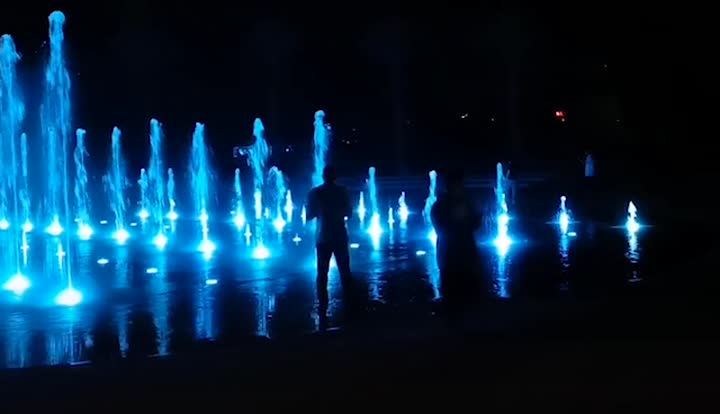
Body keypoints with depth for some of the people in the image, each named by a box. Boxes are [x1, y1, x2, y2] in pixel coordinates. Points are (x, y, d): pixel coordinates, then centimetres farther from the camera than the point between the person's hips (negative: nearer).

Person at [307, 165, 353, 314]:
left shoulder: (315, 193, -5)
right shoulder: (342, 191, -3)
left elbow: (309, 215, -1)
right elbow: (348, 213, 3)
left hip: (323, 238, 0)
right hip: (340, 237, 0)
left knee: (322, 273, 5)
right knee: (344, 271, 10)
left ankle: (323, 307, 1)